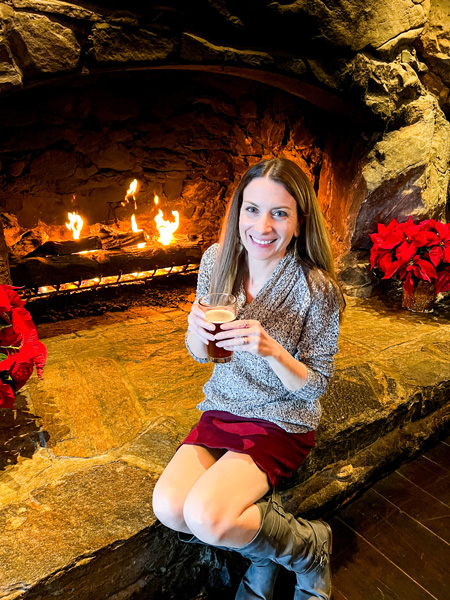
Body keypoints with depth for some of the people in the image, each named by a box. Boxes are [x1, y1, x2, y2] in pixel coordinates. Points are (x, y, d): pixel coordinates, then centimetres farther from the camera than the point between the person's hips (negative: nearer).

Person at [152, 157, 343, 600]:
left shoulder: (316, 288, -19)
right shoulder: (217, 260, -6)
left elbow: (315, 385, -11)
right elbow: (199, 354, 4)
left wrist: (271, 349, -30)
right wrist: (197, 331, -21)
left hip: (283, 423, -4)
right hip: (222, 410, 4)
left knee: (204, 517, -21)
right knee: (167, 507, -16)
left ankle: (309, 546, 8)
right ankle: (262, 527, 11)